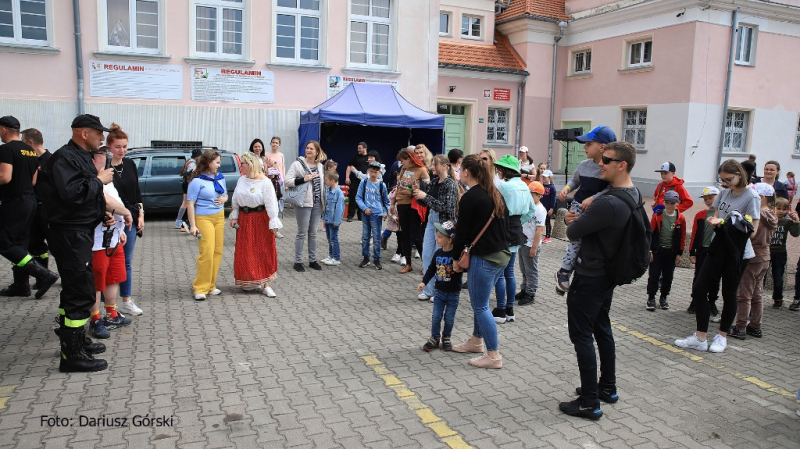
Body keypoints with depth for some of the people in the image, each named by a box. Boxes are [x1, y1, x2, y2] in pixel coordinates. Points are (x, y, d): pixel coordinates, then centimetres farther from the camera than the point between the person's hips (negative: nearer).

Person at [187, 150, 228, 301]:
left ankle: (211, 285, 16)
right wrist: (192, 225, -15)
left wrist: (224, 199, -2)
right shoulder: (197, 181, -9)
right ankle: (200, 288, -2)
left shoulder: (220, 177, 9)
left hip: (219, 217, 6)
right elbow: (191, 204, -10)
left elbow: (225, 195, 23)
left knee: (218, 251, 5)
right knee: (207, 253, -11)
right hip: (203, 218, -6)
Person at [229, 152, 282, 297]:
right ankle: (249, 282, 20)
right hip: (244, 220, 5)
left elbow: (271, 203, -13)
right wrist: (234, 216, 7)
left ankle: (264, 283, 8)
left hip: (261, 219, -5)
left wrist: (273, 223, -15)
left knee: (264, 251, 0)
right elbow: (235, 200, 14)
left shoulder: (265, 182, -11)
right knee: (245, 252, 6)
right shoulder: (241, 180, 6)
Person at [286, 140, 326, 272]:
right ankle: (298, 262, 10)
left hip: (317, 204, 5)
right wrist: (303, 179, -22)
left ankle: (312, 260, 22)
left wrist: (324, 203, 17)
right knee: (302, 233, 0)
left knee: (313, 233, 12)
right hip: (304, 204, -5)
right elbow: (287, 181, -11)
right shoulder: (298, 164, -5)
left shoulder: (320, 167, 12)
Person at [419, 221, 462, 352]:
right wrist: (424, 282, 2)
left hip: (453, 293, -4)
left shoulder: (457, 254, -18)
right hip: (439, 291, 4)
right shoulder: (438, 253, -2)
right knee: (436, 317, 6)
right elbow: (431, 269, 8)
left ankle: (446, 337, 30)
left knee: (449, 318, 8)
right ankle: (435, 338, 23)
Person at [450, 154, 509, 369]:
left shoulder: (470, 198, -15)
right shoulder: (495, 193, 10)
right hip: (502, 254, 9)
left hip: (484, 258, -9)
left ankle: (494, 356, 8)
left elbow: (462, 231, -11)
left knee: (480, 306, 2)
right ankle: (476, 341, 36)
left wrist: (456, 257, 1)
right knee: (479, 301, 22)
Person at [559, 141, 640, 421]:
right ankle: (608, 388, 34)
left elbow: (573, 232, -19)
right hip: (609, 274, 10)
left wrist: (572, 222, 4)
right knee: (602, 329, 21)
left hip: (589, 277, -10)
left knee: (581, 335, -1)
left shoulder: (608, 204, -29)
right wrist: (581, 218, -5)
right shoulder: (633, 195, 4)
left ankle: (590, 403, 5)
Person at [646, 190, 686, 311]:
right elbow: (650, 233, -3)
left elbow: (682, 237, 4)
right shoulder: (657, 215, -5)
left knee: (668, 276, 11)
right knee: (654, 275, -1)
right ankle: (651, 298, 8)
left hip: (672, 252, 2)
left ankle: (663, 298, 25)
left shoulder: (681, 218, -2)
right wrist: (649, 250, -6)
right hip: (657, 250, -2)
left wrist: (679, 253, 3)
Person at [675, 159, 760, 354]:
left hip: (737, 252, -6)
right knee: (699, 288, -1)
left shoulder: (751, 197, -11)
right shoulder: (724, 192, 7)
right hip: (718, 248, 6)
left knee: (729, 294, 7)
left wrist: (731, 223, -27)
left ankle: (722, 336, 26)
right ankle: (700, 338, 7)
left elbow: (753, 229, -13)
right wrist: (715, 221, -9)